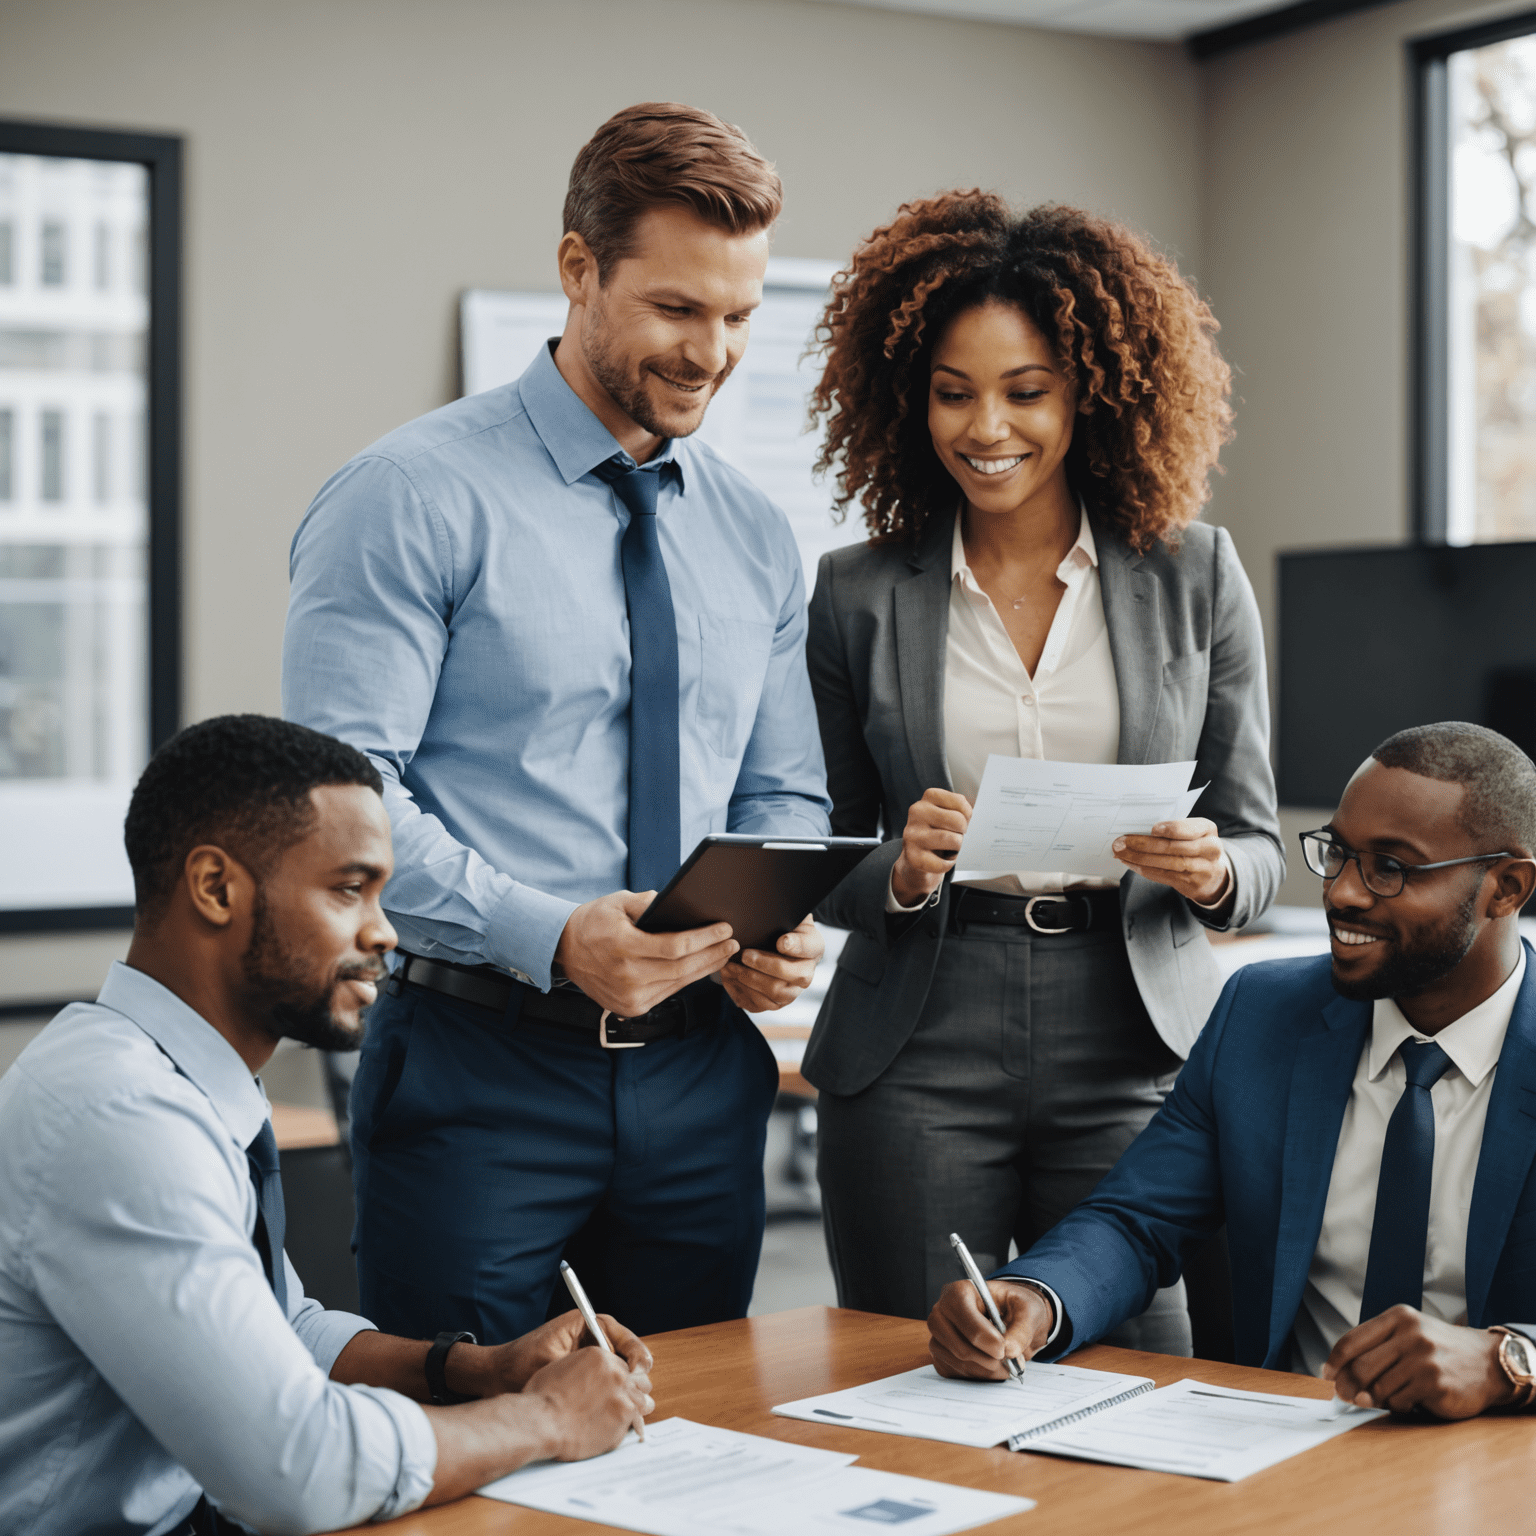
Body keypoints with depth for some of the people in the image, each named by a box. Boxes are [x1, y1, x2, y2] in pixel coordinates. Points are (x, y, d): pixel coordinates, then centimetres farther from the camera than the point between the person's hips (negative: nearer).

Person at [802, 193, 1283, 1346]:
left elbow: (1260, 849, 8)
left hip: (1131, 1047, 0)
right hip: (915, 1060, 0)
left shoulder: (1197, 578, 5)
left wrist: (1209, 870, -13)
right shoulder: (858, 595, 5)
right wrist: (903, 874, -11)